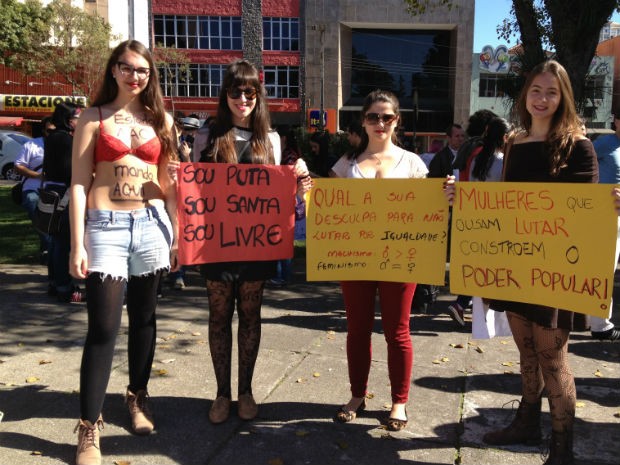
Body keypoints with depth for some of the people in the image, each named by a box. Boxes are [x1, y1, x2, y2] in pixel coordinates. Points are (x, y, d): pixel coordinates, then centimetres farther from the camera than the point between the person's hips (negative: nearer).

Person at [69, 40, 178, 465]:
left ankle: (138, 397, 33)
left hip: (152, 224, 3)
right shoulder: (95, 118, 4)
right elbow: (79, 184, -1)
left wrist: (176, 235, 8)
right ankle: (89, 428, 6)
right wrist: (78, 244, -8)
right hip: (106, 225, -3)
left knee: (144, 318, 12)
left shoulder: (161, 120, 12)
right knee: (104, 327, -6)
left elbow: (169, 183, 12)